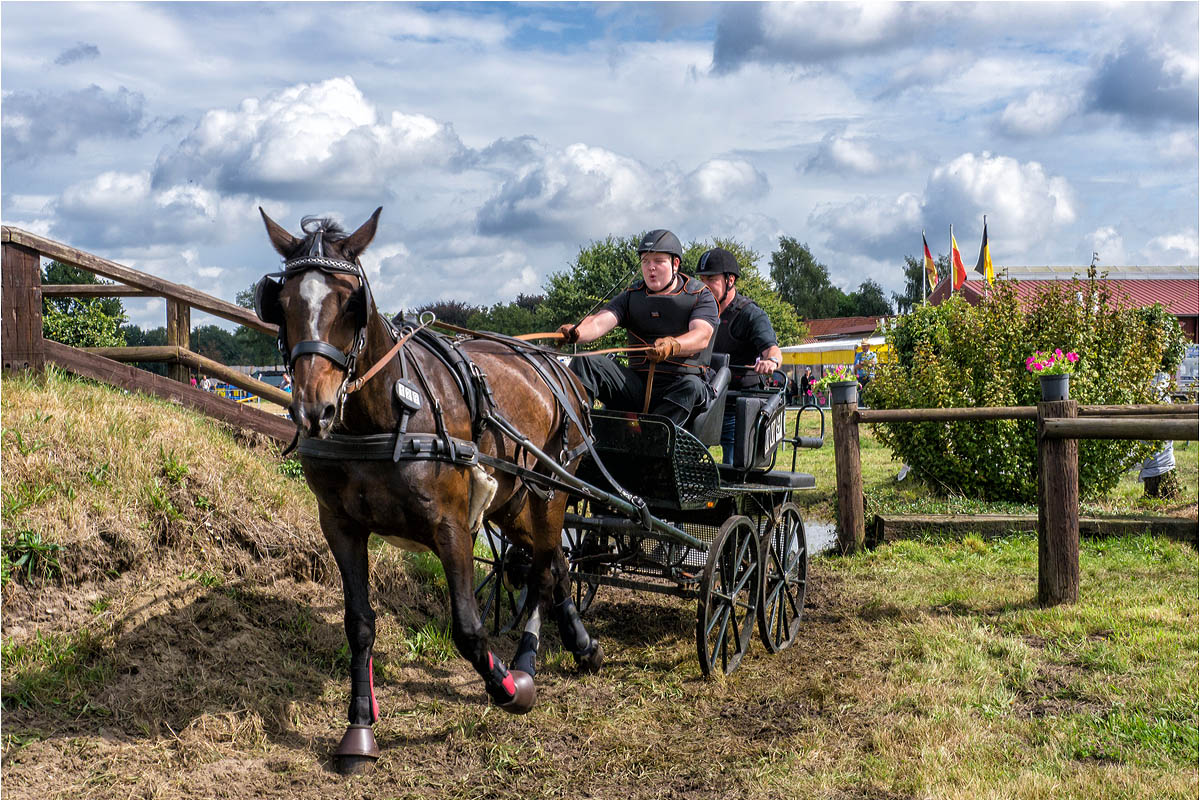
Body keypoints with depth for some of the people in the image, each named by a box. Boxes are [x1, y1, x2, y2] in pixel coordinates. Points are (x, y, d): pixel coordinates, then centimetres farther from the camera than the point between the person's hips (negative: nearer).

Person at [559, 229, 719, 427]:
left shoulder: (700, 296, 3)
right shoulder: (632, 297, 11)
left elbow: (702, 335, -17)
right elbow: (600, 321, -7)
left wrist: (671, 345, -40)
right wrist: (575, 333, -32)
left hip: (677, 385, -3)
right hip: (637, 384, 3)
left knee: (691, 386, -38)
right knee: (584, 362, -15)